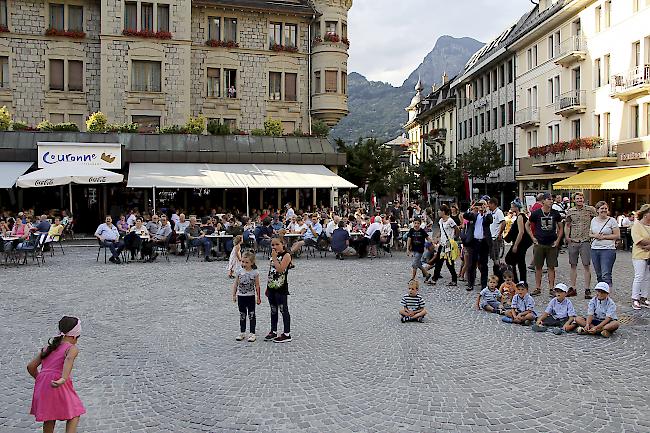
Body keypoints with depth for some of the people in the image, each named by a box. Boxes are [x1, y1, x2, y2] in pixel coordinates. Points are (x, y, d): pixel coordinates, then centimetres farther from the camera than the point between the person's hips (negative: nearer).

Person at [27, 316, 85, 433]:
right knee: (74, 415, 9)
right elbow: (69, 359, -26)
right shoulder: (72, 348, -2)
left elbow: (31, 367, 17)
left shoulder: (48, 347, 17)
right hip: (59, 388, -6)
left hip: (42, 386, 6)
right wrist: (63, 379, -38)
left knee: (49, 419, 23)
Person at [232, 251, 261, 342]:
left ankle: (252, 334, 9)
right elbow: (235, 284, 6)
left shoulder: (255, 273, -8)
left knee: (251, 315, 3)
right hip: (241, 296, 3)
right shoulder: (239, 272, -1)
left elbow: (257, 286, -3)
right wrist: (234, 295, 6)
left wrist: (258, 297, -2)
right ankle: (242, 333, 22)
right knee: (242, 315, 12)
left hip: (251, 296, -3)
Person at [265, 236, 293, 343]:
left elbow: (280, 269, -24)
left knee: (283, 310, 0)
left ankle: (287, 334, 7)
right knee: (273, 310, 15)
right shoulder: (273, 255, 12)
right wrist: (267, 287, 17)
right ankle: (273, 332, 26)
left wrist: (274, 258, -19)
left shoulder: (286, 255, -11)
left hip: (281, 288, -8)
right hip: (272, 287, 8)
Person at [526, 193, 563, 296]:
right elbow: (527, 225, 10)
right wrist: (533, 237, 2)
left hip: (552, 244, 1)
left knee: (551, 267, 3)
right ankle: (538, 288, 14)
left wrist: (558, 240, 3)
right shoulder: (536, 213, -1)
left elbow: (560, 227, 13)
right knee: (538, 267, 5)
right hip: (539, 244, -1)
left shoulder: (555, 213, 3)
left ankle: (551, 288, 10)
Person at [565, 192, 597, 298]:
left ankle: (587, 290, 4)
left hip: (585, 241, -3)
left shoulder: (590, 209, 0)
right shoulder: (570, 211, 7)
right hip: (573, 242, 3)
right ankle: (572, 288, 16)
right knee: (573, 265, 8)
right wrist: (566, 236, 2)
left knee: (586, 266, -1)